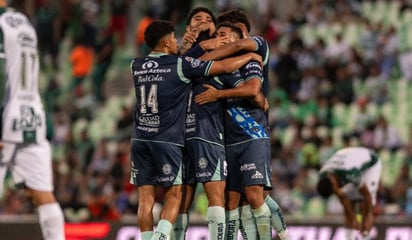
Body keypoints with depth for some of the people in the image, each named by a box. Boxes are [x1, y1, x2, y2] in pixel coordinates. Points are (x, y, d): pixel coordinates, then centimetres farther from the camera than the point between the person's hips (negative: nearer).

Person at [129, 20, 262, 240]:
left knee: (145, 199, 4)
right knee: (173, 196, 2)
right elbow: (224, 66, 0)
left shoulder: (136, 66, 9)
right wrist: (250, 56, 16)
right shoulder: (180, 65, -5)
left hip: (140, 138, 4)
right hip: (167, 140, -4)